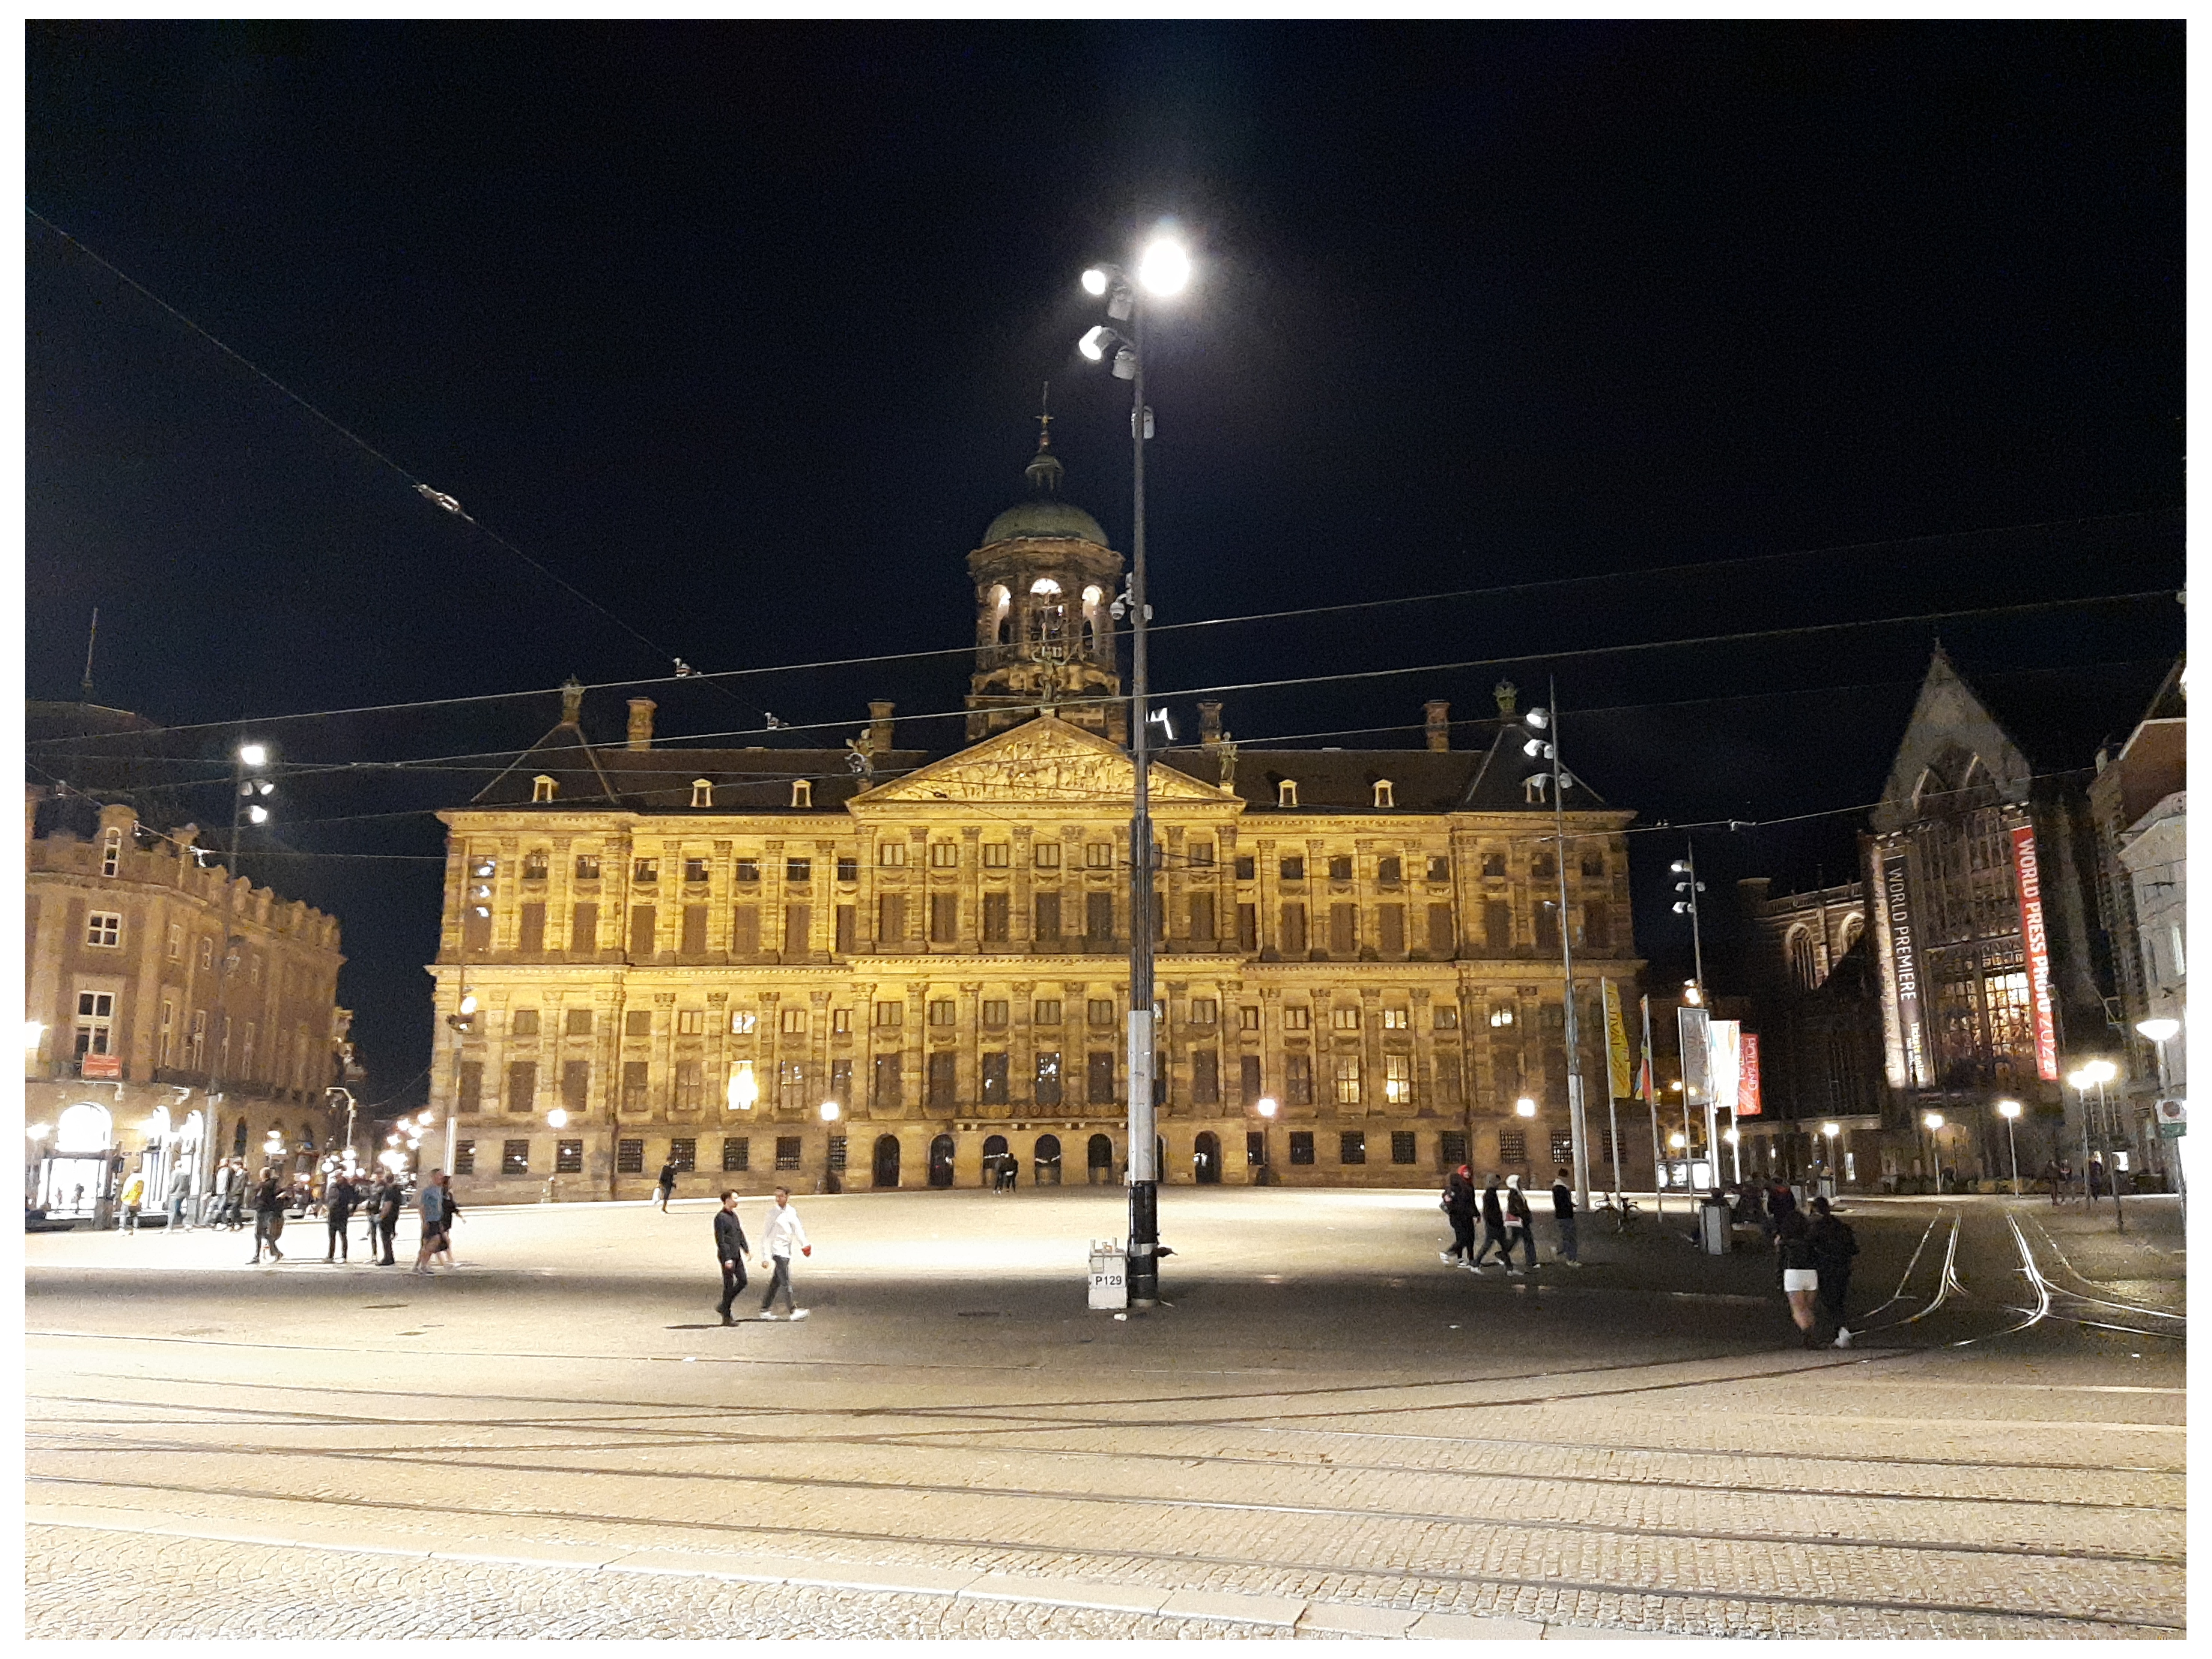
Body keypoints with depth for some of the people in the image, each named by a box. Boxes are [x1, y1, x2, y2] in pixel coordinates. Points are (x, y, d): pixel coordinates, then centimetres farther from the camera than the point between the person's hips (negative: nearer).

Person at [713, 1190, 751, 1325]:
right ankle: (727, 1317, 7)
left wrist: (746, 1250, 14)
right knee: (729, 1285, -2)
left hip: (737, 1255, 8)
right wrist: (727, 1258, -22)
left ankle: (724, 1307, 21)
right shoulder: (720, 1217, -14)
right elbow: (720, 1240, -18)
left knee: (743, 1281, 9)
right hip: (727, 1256, -8)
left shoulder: (734, 1215, 12)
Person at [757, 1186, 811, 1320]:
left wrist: (805, 1245, -5)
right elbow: (766, 1236, -9)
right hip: (778, 1251, -7)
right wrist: (766, 1257, -13)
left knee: (776, 1282, 11)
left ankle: (765, 1310, 19)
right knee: (786, 1283, -8)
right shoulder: (773, 1214, -10)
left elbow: (797, 1230, 11)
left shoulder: (792, 1212, 8)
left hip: (787, 1251, 7)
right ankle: (794, 1311, -7)